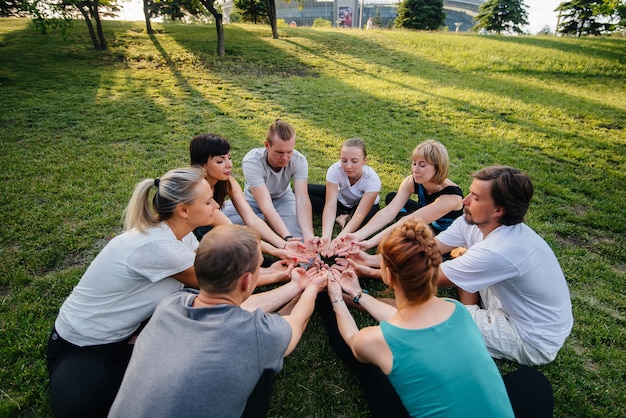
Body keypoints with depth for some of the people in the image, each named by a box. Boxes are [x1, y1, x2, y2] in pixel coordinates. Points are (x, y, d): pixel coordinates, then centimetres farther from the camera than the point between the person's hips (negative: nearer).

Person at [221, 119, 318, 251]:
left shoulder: (299, 161, -26)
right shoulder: (252, 162, -33)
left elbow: (302, 200, -33)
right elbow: (266, 205, -40)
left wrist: (309, 236, -50)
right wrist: (287, 238, -51)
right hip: (254, 199, 0)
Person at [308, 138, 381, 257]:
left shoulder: (372, 180, -34)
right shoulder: (335, 170, -32)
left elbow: (359, 214, -40)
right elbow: (330, 205, -38)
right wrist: (326, 236, -53)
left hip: (363, 205, -3)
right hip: (341, 200, 3)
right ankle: (340, 217, -11)